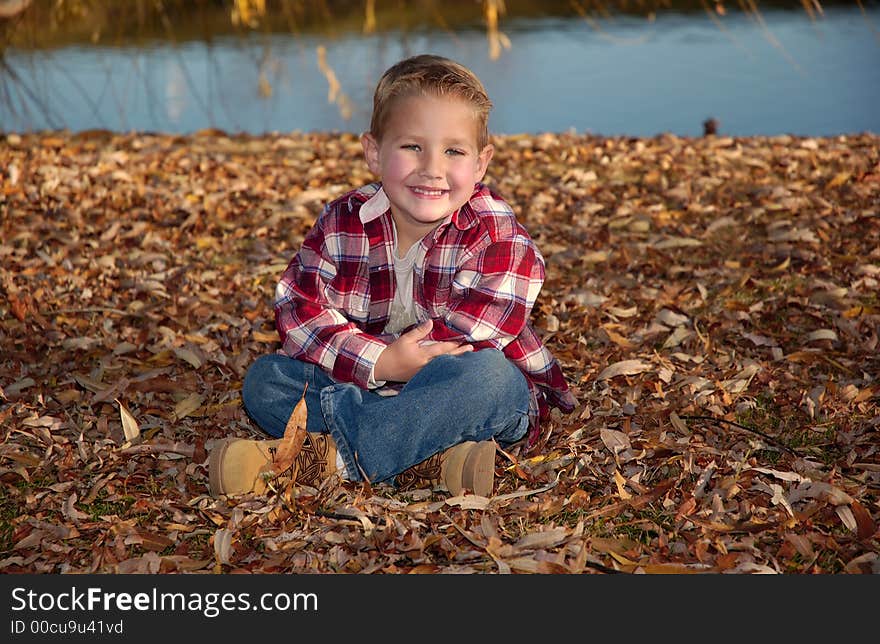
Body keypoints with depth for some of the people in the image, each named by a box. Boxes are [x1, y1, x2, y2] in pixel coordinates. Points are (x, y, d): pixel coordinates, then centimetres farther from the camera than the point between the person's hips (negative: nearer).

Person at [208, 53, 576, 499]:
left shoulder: (498, 238, -16)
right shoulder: (343, 223, -5)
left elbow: (466, 338, -24)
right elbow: (298, 309, -13)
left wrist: (346, 347, -22)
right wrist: (380, 361, -29)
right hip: (376, 386, 4)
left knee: (483, 376, -37)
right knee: (264, 378, -13)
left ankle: (331, 457, -33)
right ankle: (425, 460, -31)